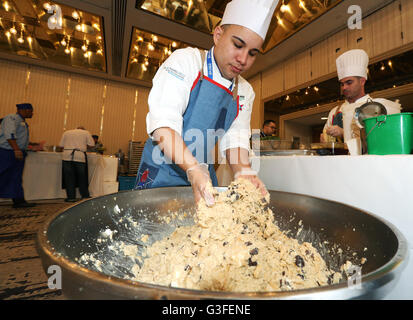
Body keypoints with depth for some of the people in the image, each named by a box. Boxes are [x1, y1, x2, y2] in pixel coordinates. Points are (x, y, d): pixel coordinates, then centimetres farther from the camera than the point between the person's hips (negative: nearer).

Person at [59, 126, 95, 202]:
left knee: (69, 177, 6)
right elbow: (91, 144, 4)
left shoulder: (66, 132, 18)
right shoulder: (86, 132, 12)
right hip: (80, 156, -1)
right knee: (82, 177, 8)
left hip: (67, 156, 1)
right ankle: (85, 196, 14)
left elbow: (61, 145, 14)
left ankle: (71, 197, 9)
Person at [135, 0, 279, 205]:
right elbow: (162, 122, -23)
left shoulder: (245, 93, 7)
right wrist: (194, 170, -36)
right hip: (161, 173, -4)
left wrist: (243, 172, -21)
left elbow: (235, 139, -1)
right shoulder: (186, 60, -10)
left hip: (203, 175, 5)